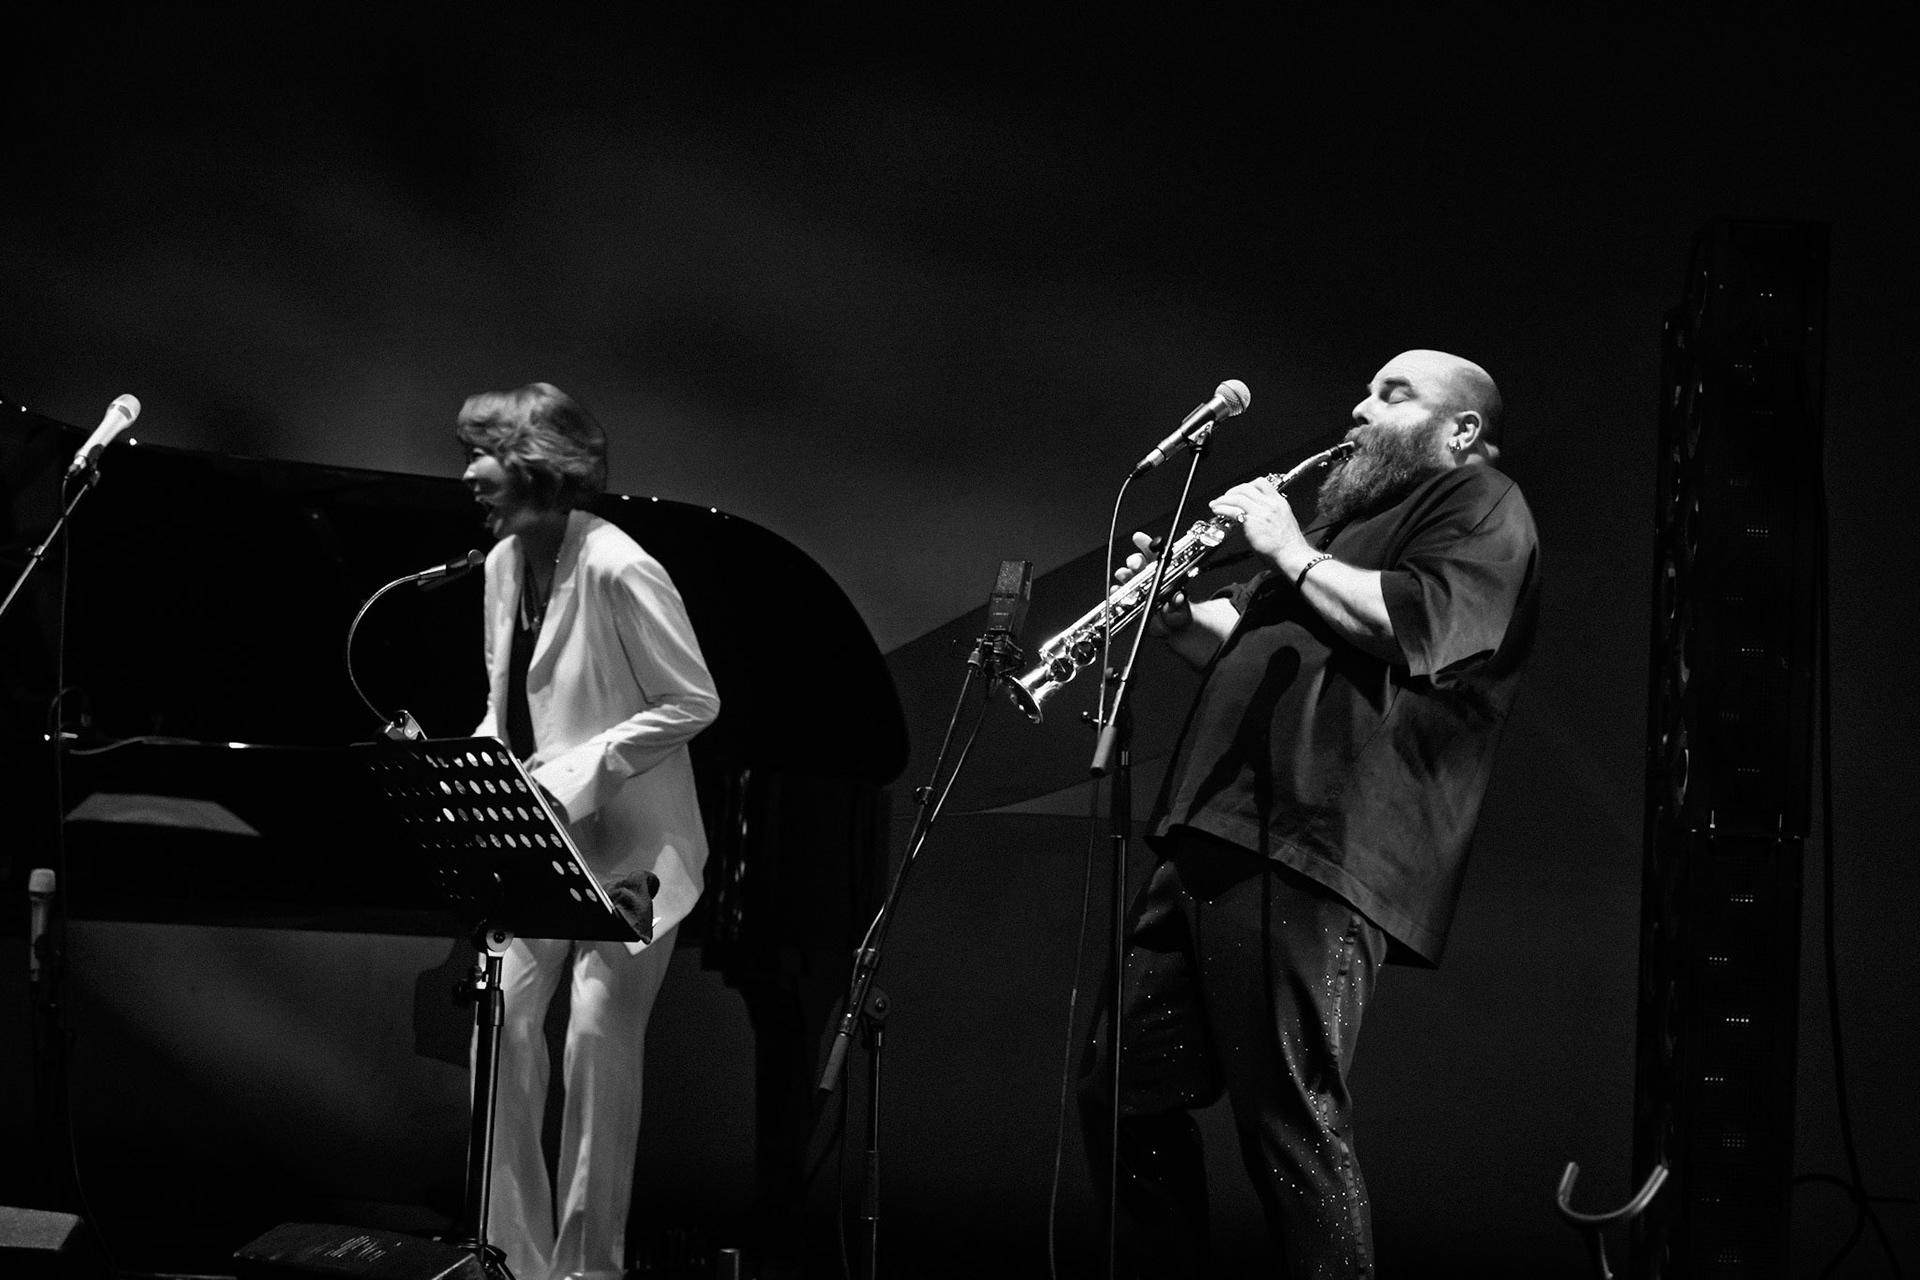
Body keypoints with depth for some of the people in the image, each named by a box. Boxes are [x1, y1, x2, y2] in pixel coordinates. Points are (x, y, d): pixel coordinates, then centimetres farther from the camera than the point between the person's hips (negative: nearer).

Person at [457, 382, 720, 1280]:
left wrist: (577, 770, -21)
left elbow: (693, 701, -17)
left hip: (626, 844, -7)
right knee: (504, 1019, -1)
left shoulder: (615, 569, -18)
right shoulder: (504, 564, 8)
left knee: (599, 1037, -7)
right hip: (539, 844, 7)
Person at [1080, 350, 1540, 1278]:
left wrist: (1291, 553, -7)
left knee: (1288, 1117, -13)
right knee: (1122, 1089, 10)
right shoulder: (1350, 514, 31)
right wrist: (1170, 610, 14)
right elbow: (1244, 643, 34)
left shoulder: (1481, 508, 2)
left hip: (1310, 860, -10)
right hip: (1216, 844, 10)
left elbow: (1417, 628, -17)